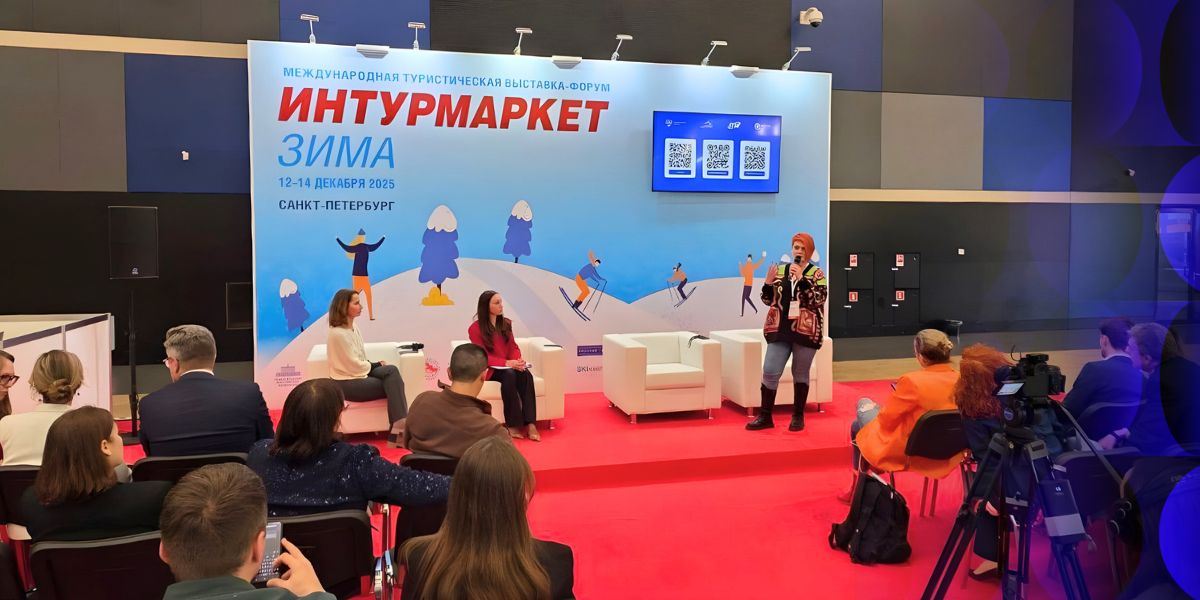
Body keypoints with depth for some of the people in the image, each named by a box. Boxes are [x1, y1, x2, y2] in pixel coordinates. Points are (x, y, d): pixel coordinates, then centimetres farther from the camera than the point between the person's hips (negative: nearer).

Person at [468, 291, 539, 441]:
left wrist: (518, 361, -15)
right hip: (488, 369, -5)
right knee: (509, 374, -36)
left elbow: (513, 346, 9)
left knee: (526, 374, -28)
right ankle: (513, 424, -31)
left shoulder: (505, 323, 9)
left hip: (509, 366, 5)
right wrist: (507, 363, -26)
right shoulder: (475, 328, -9)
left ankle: (530, 423, -33)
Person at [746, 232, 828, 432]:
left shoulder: (816, 274, -1)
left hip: (806, 331, -3)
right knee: (769, 372, -1)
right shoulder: (781, 271, 9)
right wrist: (768, 284, -9)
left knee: (800, 373, 7)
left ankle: (798, 416, 19)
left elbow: (819, 299, -15)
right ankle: (765, 416, 8)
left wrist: (801, 279, -22)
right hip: (780, 330, 3)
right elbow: (769, 300, 11)